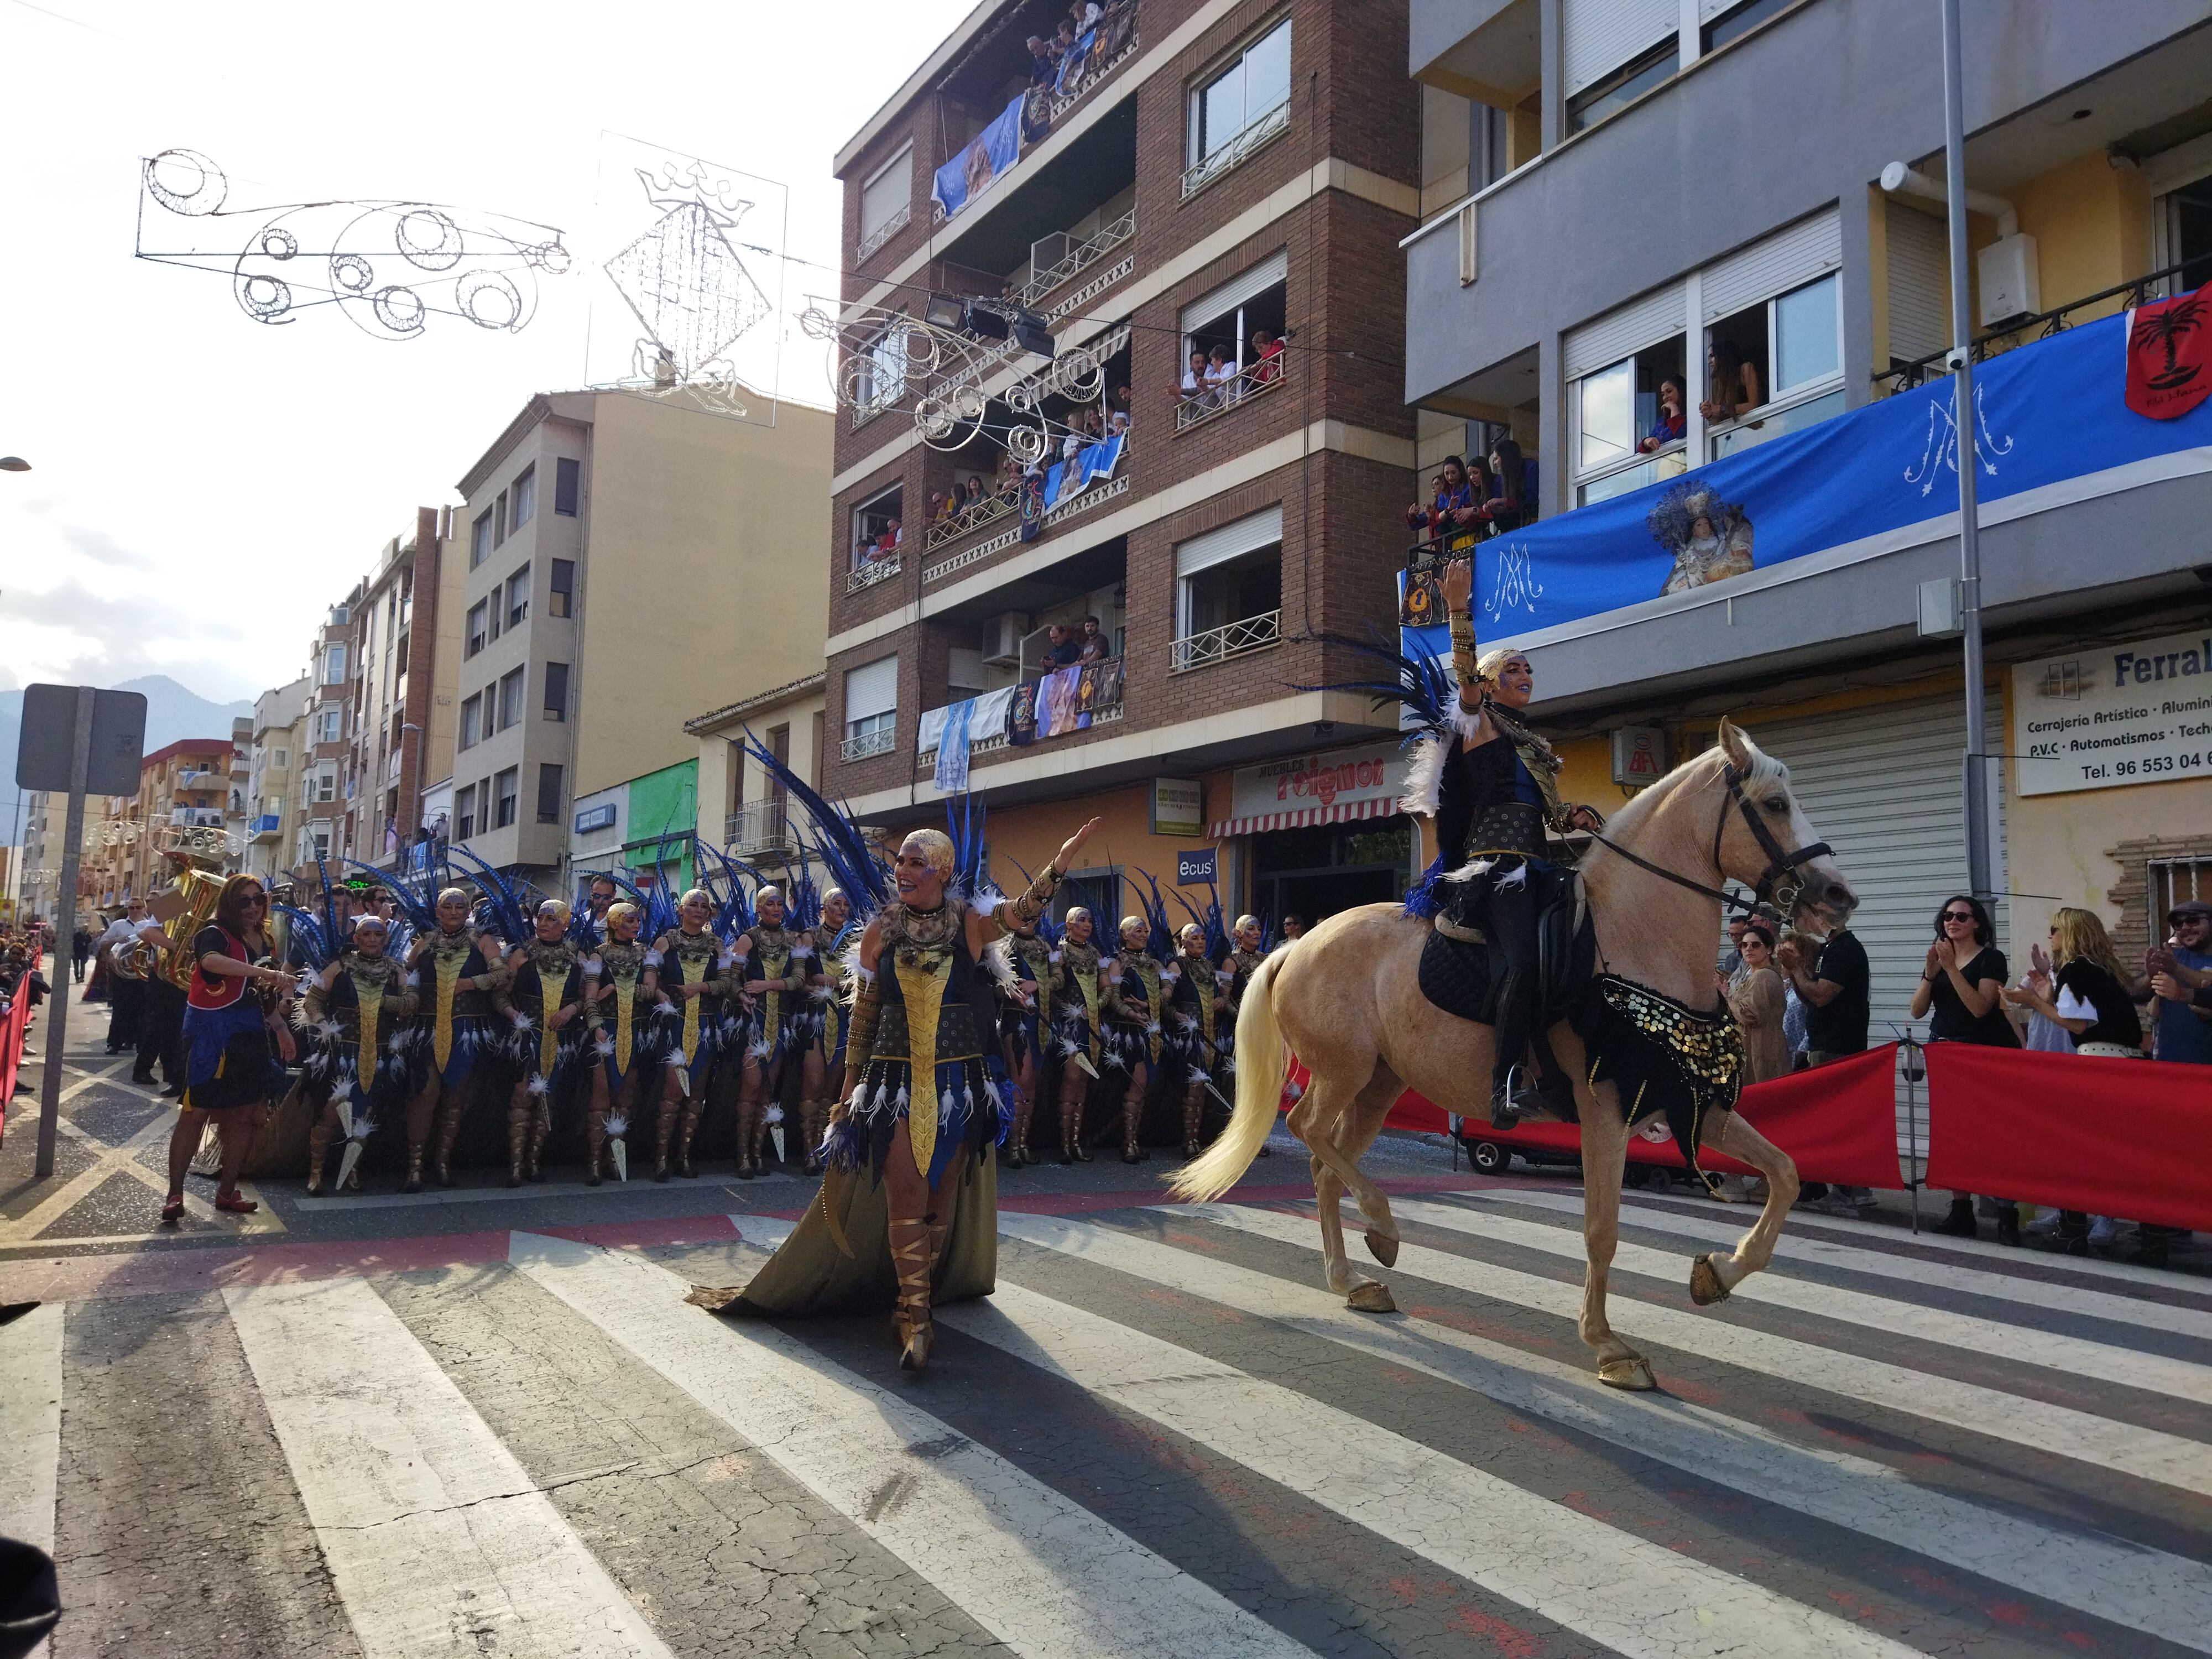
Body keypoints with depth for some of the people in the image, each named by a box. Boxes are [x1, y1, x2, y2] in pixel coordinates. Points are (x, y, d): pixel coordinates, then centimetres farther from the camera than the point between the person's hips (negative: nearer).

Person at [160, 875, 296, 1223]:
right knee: (196, 1112, -7)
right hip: (212, 1033, -7)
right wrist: (263, 972, -46)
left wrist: (281, 1028, 21)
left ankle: (227, 1191, 18)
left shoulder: (263, 941, 13)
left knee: (246, 1114, 7)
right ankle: (175, 1194, 0)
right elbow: (211, 960, -35)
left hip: (250, 1035, 7)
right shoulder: (214, 933, -9)